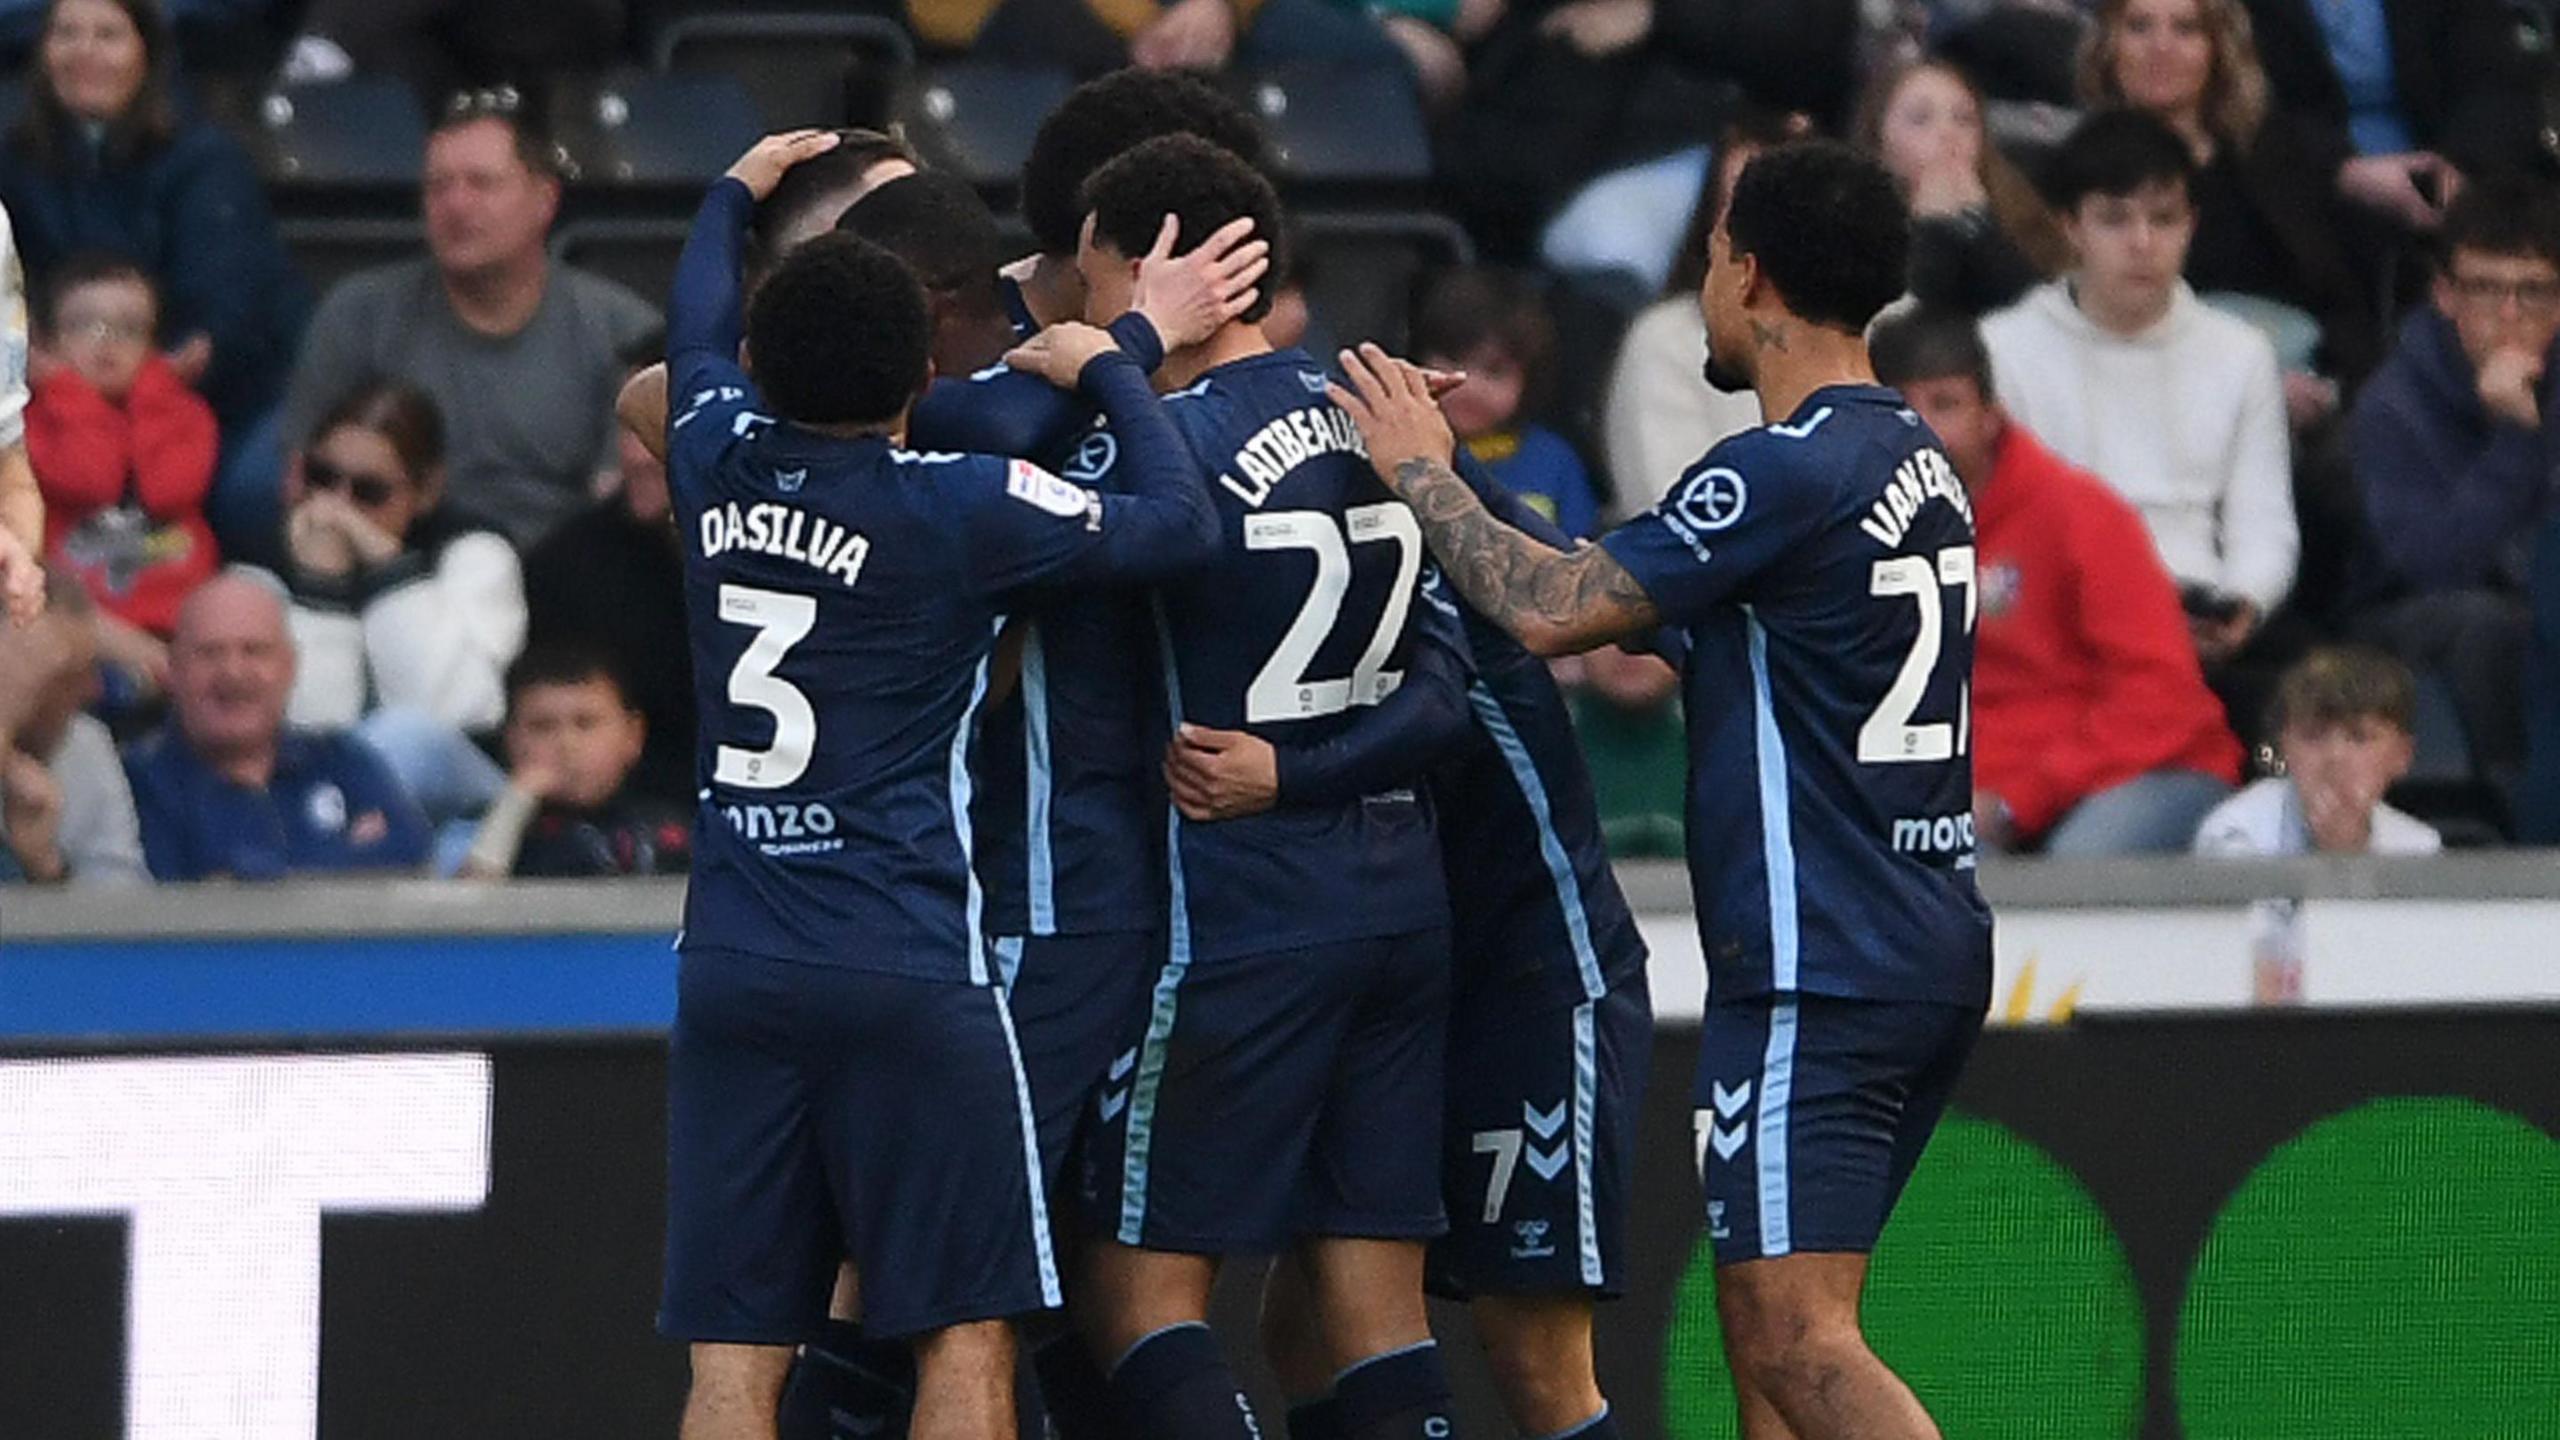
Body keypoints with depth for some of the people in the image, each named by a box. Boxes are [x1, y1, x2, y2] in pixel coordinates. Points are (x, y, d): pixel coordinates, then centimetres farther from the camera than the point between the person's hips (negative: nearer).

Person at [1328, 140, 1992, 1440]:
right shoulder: (1917, 460, 14)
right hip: (1932, 951, 10)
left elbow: (1553, 610, -17)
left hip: (1817, 965, -10)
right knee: (1764, 1325, 13)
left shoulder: (1789, 471, -16)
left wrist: (1422, 475, -1)